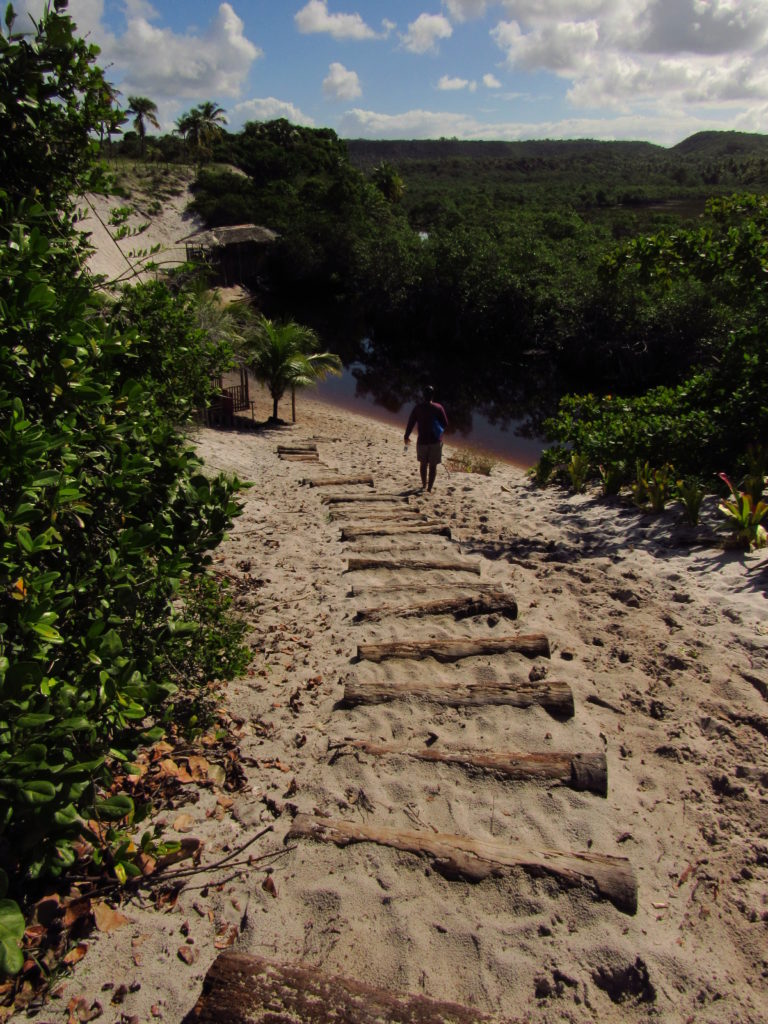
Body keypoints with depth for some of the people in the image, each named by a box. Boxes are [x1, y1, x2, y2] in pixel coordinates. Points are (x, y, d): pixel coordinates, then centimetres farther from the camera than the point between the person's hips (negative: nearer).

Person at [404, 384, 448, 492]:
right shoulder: (438, 408, -7)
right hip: (435, 441, -1)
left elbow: (411, 423, 0)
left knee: (423, 464, 19)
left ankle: (424, 485, 29)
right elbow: (445, 424, -4)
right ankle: (429, 487, 2)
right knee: (433, 466, 5)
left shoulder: (418, 408, -5)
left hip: (422, 440, 1)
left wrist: (406, 436, 12)